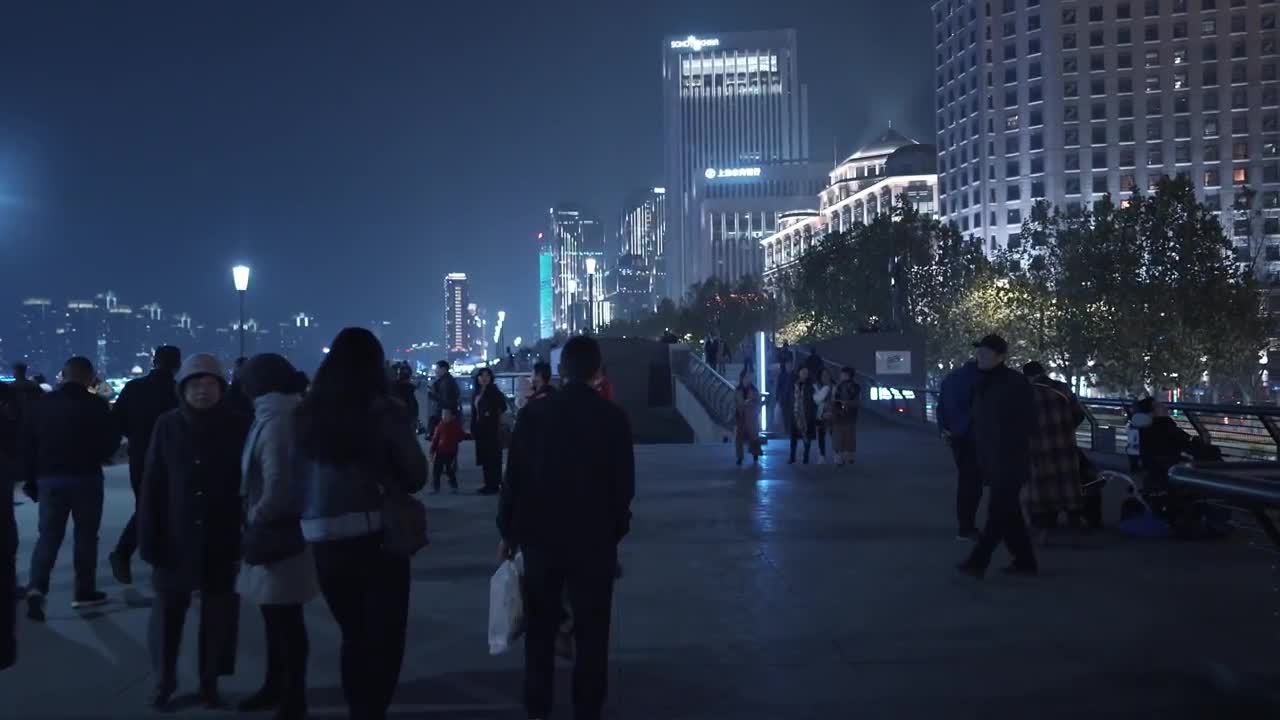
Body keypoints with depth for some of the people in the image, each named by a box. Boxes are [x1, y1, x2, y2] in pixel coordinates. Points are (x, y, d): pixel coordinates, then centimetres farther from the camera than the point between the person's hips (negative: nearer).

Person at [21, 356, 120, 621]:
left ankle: (37, 587, -10)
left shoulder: (40, 403, 4)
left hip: (48, 478, 3)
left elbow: (25, 445, 6)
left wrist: (30, 479, 12)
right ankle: (84, 592, 12)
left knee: (48, 536, 9)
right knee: (86, 536, 7)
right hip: (86, 478, -3)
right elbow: (111, 442, -5)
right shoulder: (96, 405, -9)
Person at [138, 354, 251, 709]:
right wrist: (149, 535, -5)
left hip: (222, 539, -1)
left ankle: (209, 682, 22)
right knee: (167, 609, 10)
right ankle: (164, 679, 28)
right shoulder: (168, 425, -2)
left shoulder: (239, 426, -5)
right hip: (176, 538, 1)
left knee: (218, 613, 8)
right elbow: (152, 485, -1)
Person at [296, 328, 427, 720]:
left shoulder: (307, 412, 1)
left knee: (353, 634, 20)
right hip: (377, 534, -4)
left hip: (324, 539, 4)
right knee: (383, 636, 8)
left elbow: (295, 475, 2)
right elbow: (417, 471, -6)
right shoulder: (379, 409, -8)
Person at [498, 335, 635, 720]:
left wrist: (508, 531, 7)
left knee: (540, 629, 14)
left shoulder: (534, 412, -4)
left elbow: (514, 477, -2)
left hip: (541, 534, 1)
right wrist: (615, 530, 9)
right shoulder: (613, 417, -5)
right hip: (595, 537, -1)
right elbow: (625, 484, -3)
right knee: (591, 632, 7)